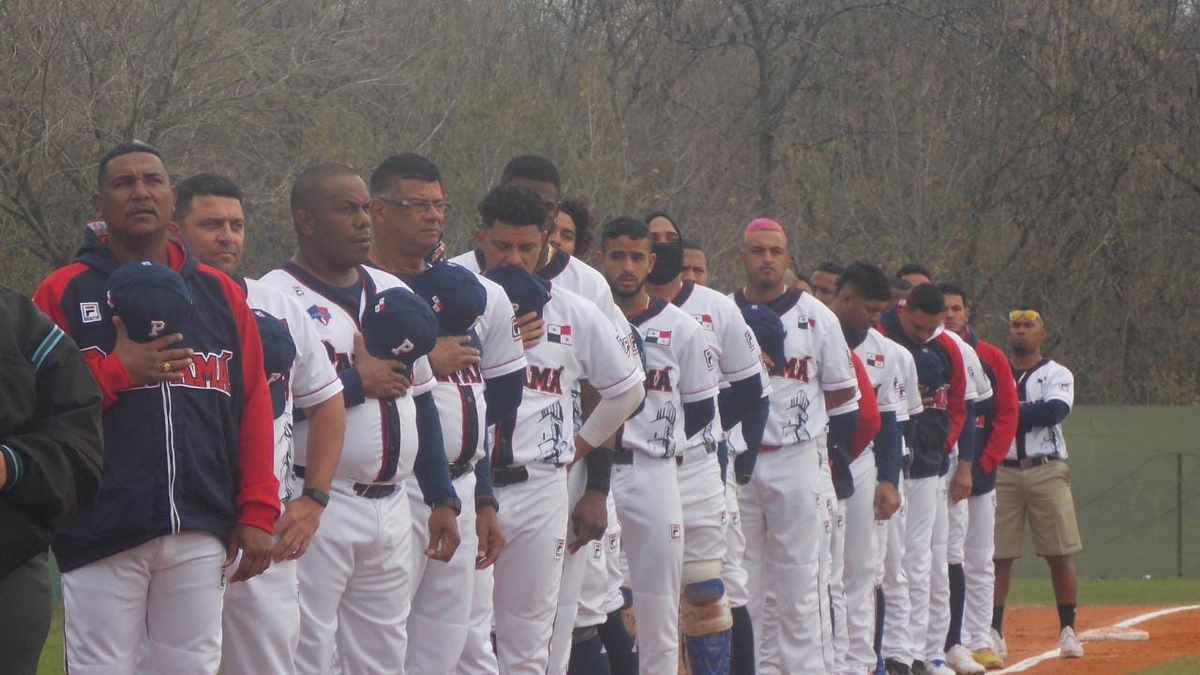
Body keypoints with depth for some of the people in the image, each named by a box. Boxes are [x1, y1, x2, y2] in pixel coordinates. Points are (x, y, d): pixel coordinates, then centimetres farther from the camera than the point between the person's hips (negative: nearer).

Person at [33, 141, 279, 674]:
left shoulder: (221, 294, 13)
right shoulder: (65, 292, 3)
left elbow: (254, 408, 11)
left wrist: (257, 513, 4)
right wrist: (118, 371, -11)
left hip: (201, 536, 3)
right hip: (102, 531, -3)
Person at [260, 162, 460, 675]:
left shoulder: (394, 294, 16)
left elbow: (421, 401, 20)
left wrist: (443, 498, 15)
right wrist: (357, 382, -11)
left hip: (390, 510, 7)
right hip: (318, 509, -7)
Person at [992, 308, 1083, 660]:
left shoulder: (1057, 374, 6)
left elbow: (1053, 411, -13)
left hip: (1047, 472, -1)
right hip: (1002, 472, 1)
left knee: (1060, 554, -2)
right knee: (998, 555, -2)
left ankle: (1068, 631, 7)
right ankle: (994, 632, 3)